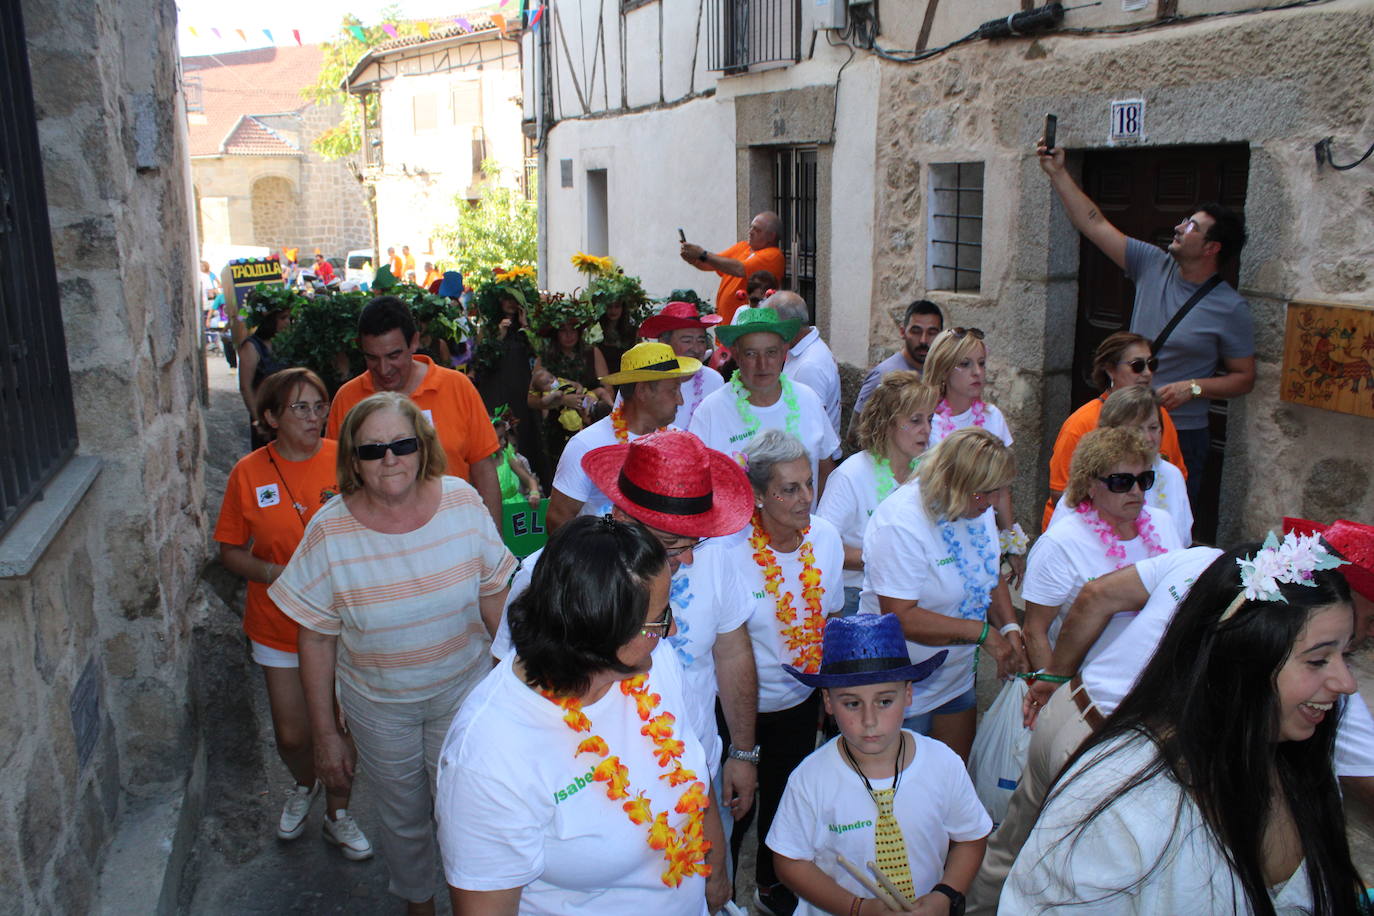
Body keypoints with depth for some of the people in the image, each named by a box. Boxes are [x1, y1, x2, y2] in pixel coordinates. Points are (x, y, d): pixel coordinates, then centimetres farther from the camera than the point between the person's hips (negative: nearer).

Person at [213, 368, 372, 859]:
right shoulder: (249, 473, -6)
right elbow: (230, 551, 1)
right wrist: (273, 573, -16)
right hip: (281, 624, 0)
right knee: (292, 734, 8)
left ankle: (337, 813, 37)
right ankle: (304, 784, 44)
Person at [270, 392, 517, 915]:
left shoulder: (463, 502, -15)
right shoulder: (330, 533, -18)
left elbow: (493, 594, -2)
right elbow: (316, 639, -9)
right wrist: (325, 735, -4)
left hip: (462, 690, 0)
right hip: (378, 704, 0)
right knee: (403, 817, 19)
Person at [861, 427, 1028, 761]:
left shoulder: (978, 508, -2)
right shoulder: (900, 524, -28)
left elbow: (991, 576, 12)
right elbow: (901, 617, -31)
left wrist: (1009, 627, -5)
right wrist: (981, 632, -28)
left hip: (958, 678, 7)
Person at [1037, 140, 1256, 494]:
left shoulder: (1231, 309, -7)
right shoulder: (1154, 266, 3)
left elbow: (1244, 378, -1)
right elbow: (1095, 224, 4)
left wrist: (1194, 387, -18)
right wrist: (1058, 173, 1)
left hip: (1181, 435, -4)